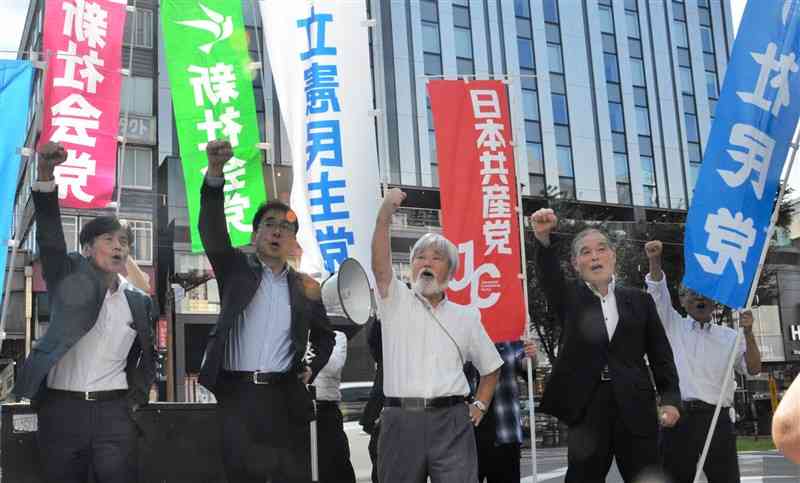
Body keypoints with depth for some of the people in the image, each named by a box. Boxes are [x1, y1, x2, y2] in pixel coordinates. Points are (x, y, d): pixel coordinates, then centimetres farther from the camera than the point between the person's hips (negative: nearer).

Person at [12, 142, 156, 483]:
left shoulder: (139, 301, 10)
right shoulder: (70, 279, 2)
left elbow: (148, 355, 21)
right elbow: (49, 235, -13)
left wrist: (136, 398, 7)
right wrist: (45, 173, -28)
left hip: (114, 410, 2)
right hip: (61, 408, -1)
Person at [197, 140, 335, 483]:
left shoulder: (304, 287, 11)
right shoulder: (236, 269, 7)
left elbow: (324, 337, 23)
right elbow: (213, 232, -10)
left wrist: (311, 369, 5)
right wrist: (215, 172, -25)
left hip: (285, 397, 1)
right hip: (237, 394, -1)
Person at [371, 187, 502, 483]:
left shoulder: (465, 317, 15)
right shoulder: (396, 302, 8)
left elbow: (490, 366, 24)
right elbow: (380, 263, -10)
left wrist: (480, 405, 11)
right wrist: (384, 216, -22)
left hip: (451, 420, 1)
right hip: (401, 419, -1)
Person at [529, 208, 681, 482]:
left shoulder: (638, 301, 10)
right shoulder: (570, 300, 7)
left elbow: (661, 354, 9)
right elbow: (549, 277, -14)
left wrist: (670, 398, -2)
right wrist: (543, 239, -33)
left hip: (635, 408, 1)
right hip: (587, 408, -1)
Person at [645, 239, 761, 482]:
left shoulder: (728, 336, 15)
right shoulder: (673, 326, 13)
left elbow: (753, 369, 7)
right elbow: (658, 291, 0)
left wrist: (748, 332, -6)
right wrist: (654, 260, -16)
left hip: (717, 418, 1)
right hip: (679, 416, -1)